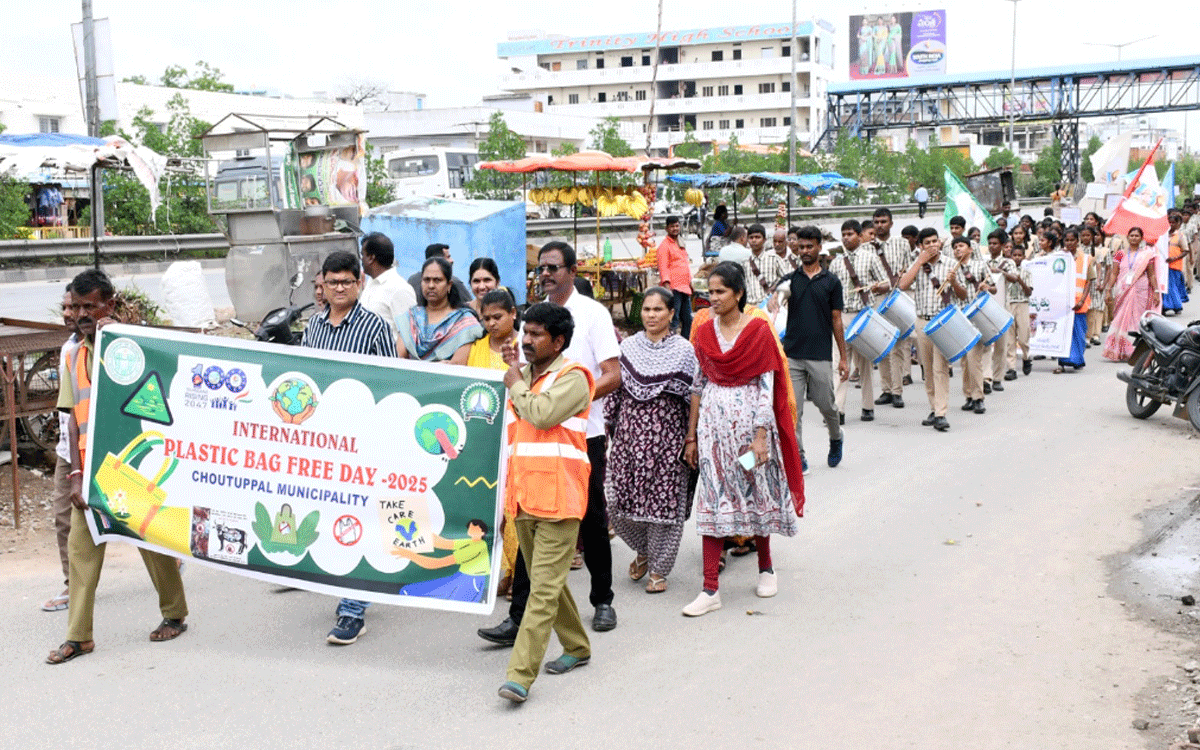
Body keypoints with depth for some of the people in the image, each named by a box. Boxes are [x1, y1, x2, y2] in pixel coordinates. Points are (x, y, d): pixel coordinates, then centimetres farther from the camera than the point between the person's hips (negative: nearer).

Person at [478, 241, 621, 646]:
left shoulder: (593, 313, -2)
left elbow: (613, 376, -8)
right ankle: (519, 616, 1)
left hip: (584, 435, -3)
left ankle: (602, 601, 28)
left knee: (592, 520, 9)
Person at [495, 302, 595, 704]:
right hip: (523, 494, 8)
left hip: (558, 497, -8)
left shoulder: (573, 378, -6)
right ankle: (576, 647, 34)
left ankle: (520, 675, -13)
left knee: (544, 588, -9)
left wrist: (516, 385, -6)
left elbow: (542, 415, -21)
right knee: (544, 580, 17)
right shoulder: (522, 374, 18)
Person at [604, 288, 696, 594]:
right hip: (629, 434, 3)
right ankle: (643, 550, 29)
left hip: (667, 437, -3)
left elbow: (693, 396, -1)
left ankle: (658, 569, 17)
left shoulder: (684, 350, -1)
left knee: (664, 501, 0)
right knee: (617, 501, 1)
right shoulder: (628, 346, 7)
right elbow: (613, 388, 12)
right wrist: (605, 425, 9)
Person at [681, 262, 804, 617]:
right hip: (713, 422, 3)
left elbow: (767, 387, -9)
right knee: (712, 500, -1)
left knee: (756, 493, 10)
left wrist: (761, 436, -15)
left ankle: (766, 568, 34)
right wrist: (691, 435, 7)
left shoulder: (759, 331, -7)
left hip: (749, 421, -3)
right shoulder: (704, 332, 6)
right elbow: (698, 386, 9)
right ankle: (710, 590, 0)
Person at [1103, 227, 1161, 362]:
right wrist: (1108, 290, -1)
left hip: (1141, 292, -1)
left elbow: (1152, 275, 5)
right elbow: (1113, 274, 6)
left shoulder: (1147, 254, 5)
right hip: (1123, 292, 1)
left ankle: (1136, 353, 0)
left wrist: (1156, 291, -1)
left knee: (1138, 320, -3)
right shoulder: (1120, 254, 7)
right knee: (1121, 320, -1)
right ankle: (1121, 352, 4)